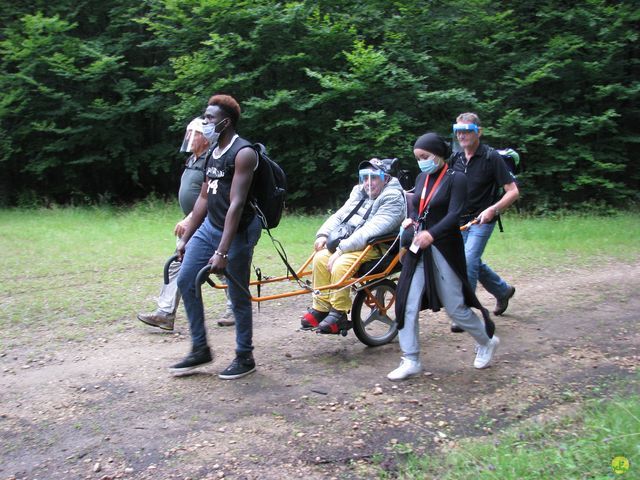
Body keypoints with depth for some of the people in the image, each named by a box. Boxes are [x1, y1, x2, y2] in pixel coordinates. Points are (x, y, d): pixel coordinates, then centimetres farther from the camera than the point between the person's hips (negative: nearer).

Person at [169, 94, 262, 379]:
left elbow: (236, 204, -23)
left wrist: (222, 252, -27)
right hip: (209, 226, 9)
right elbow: (204, 198, 16)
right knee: (185, 281, 5)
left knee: (238, 296, 0)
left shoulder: (243, 153, -16)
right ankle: (200, 349, 18)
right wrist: (185, 238, 16)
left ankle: (245, 358, 17)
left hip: (237, 231, -9)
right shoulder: (212, 153, 12)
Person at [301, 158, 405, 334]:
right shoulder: (359, 192, 16)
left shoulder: (393, 198, -12)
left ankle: (339, 315, -17)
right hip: (349, 242, 8)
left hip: (375, 247, -7)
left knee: (340, 264, -30)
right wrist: (323, 234, -7)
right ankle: (320, 307, -5)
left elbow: (372, 230, -24)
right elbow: (339, 215, 13)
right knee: (321, 258, -16)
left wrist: (341, 249, -29)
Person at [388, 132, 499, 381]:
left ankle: (487, 341, 32)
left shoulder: (456, 178, -8)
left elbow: (454, 215, -19)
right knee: (406, 305, -1)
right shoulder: (422, 178, 11)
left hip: (443, 250, -6)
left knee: (455, 307, 5)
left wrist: (431, 234, -34)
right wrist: (410, 219, -2)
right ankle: (411, 361, 9)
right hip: (417, 250, 6)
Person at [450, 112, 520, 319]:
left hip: (481, 220, -6)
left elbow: (513, 191, -14)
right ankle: (503, 290, 37)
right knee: (474, 262, 14)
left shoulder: (491, 158, -12)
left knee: (468, 262, -15)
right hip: (460, 220, 6)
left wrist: (493, 209, -28)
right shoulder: (456, 158, 5)